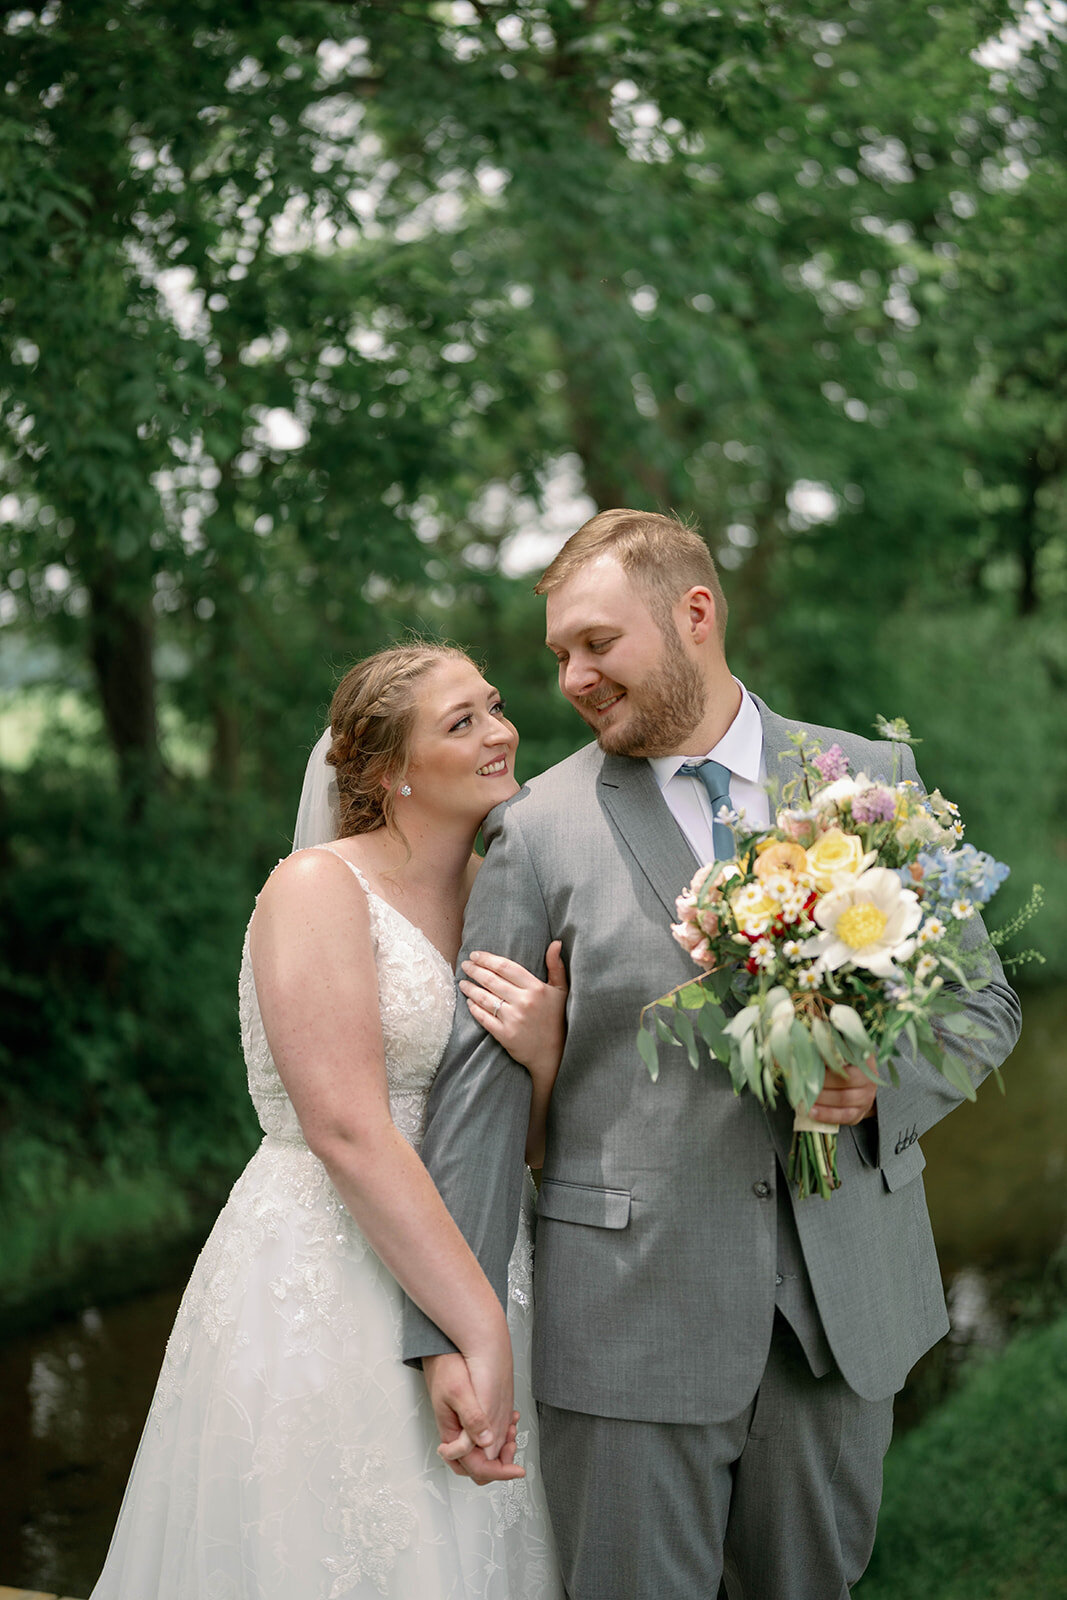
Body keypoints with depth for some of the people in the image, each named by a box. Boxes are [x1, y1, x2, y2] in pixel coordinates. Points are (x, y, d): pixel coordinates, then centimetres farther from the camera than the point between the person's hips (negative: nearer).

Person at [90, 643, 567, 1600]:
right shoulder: (319, 887, -12)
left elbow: (527, 1138, 11)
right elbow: (347, 1131, -22)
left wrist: (544, 1049, -11)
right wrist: (484, 1329, -24)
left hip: (461, 1269, 7)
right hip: (325, 1295, -6)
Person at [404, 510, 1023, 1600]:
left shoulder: (873, 779, 3)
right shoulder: (539, 828, -3)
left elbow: (982, 997, 9)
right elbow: (478, 1080, -6)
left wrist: (888, 1080, -13)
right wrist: (451, 1331, -10)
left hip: (845, 1301, 2)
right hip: (631, 1302, -2)